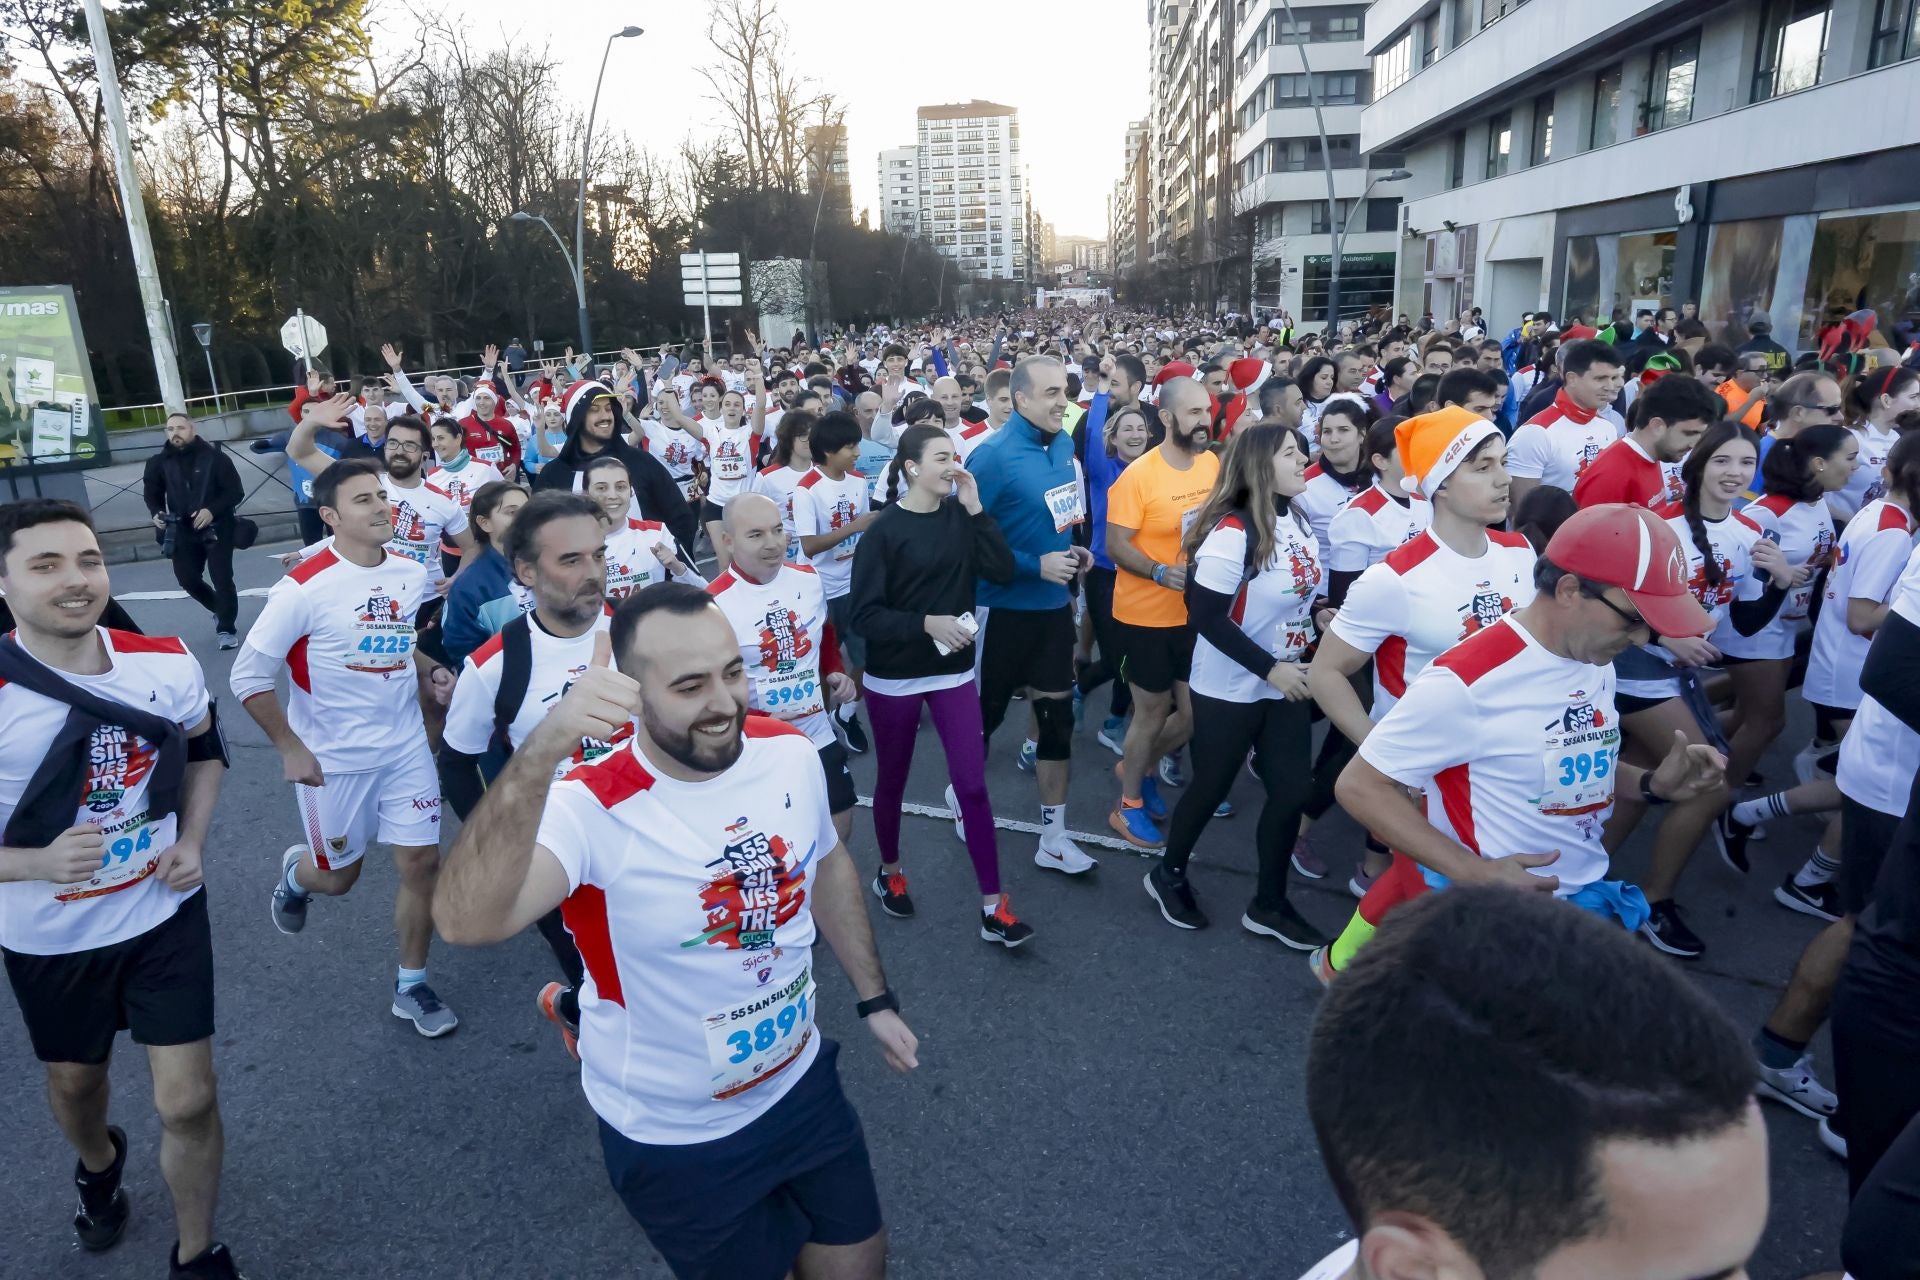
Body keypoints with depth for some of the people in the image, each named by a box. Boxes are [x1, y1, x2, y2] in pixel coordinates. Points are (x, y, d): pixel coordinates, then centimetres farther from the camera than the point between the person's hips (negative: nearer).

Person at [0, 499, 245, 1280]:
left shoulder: (167, 664, -11)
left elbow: (204, 750, 9)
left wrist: (192, 842, -4)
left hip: (164, 915, 1)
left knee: (188, 1100, 2)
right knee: (74, 1079, 25)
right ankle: (97, 1166, 60)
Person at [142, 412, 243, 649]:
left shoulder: (214, 456, -10)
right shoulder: (160, 462, 0)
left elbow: (236, 491, -10)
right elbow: (152, 493, 12)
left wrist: (212, 510, -23)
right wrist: (156, 513, -8)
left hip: (216, 528, -4)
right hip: (183, 530, 4)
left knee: (221, 578, -7)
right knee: (187, 578, 5)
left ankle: (227, 627, 6)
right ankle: (220, 609, 33)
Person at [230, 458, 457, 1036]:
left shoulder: (412, 572, -1)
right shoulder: (304, 587, -19)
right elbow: (248, 674, -12)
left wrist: (433, 669, -3)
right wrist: (290, 750, -14)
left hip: (405, 747, 4)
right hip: (333, 759, -4)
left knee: (422, 862, 2)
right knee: (338, 876, 12)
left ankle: (412, 986, 21)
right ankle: (295, 871, 51)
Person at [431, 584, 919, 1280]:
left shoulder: (790, 752, -12)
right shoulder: (591, 809, -28)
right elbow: (464, 922, -46)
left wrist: (875, 998, 11)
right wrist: (541, 750, -58)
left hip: (802, 1082, 5)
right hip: (675, 1139, -4)